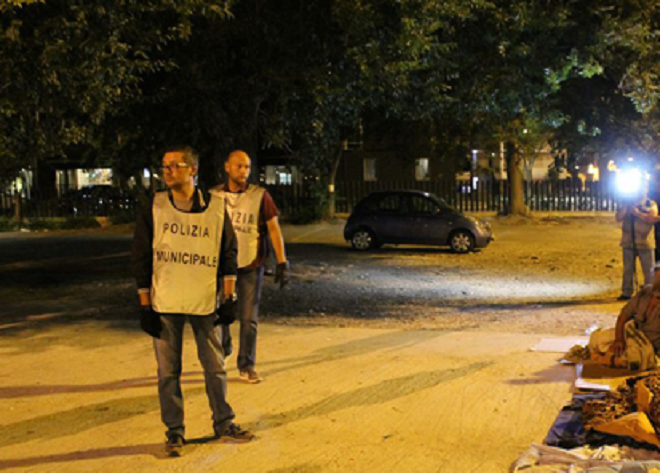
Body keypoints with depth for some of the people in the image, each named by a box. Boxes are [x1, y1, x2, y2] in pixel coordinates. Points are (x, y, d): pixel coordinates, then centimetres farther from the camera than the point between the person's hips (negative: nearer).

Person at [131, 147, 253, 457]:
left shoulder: (216, 207, 1)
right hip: (164, 304, 0)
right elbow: (140, 258, 3)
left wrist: (229, 297, 2)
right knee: (168, 371, 5)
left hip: (205, 303, 1)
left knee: (215, 367, 8)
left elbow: (229, 253, 7)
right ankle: (174, 432, 18)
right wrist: (145, 305, -1)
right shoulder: (154, 209, 0)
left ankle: (224, 424, 24)